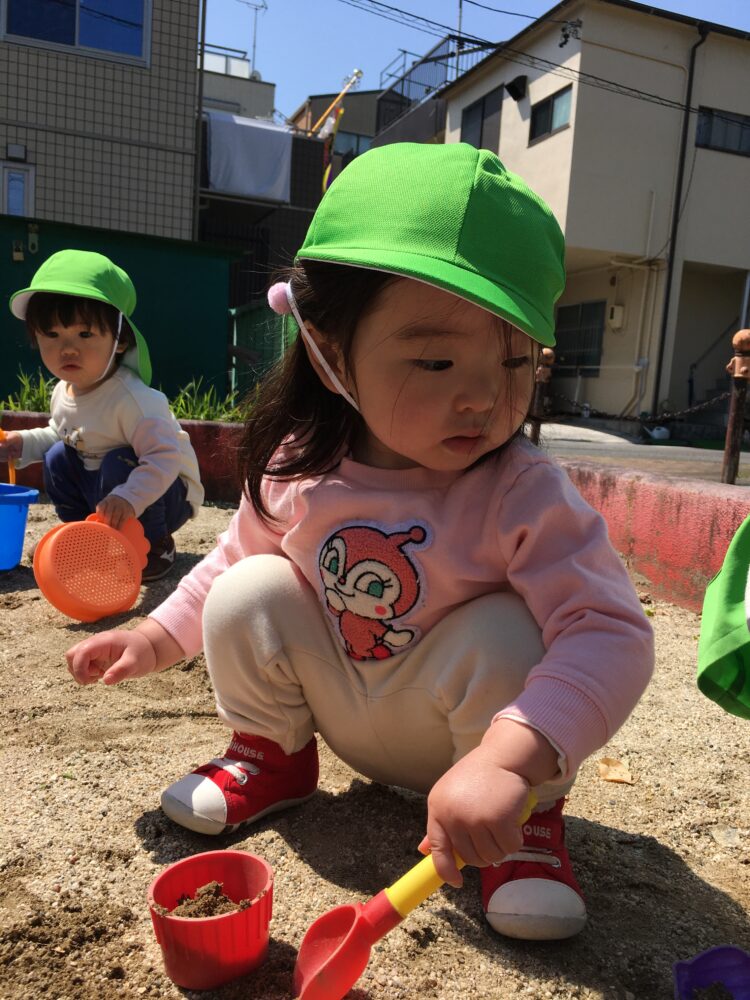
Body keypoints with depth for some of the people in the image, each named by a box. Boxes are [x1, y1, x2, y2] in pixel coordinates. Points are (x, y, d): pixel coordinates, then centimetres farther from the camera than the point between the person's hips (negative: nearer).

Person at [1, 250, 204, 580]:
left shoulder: (132, 398, -31)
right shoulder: (62, 392, -3)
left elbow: (165, 458, -39)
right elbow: (60, 435, 19)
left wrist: (129, 499, -52)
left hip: (163, 489, -8)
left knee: (119, 465, -32)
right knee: (57, 457, -1)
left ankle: (156, 546, -11)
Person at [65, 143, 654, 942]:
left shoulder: (523, 495, -29)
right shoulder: (296, 466, -16)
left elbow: (611, 634, -37)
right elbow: (239, 551, 5)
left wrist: (507, 759, -51)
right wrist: (159, 636, 1)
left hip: (466, 737, -3)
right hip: (343, 718, 4)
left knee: (503, 634, -33)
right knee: (246, 593, -14)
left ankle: (528, 816, -5)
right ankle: (272, 754, 12)